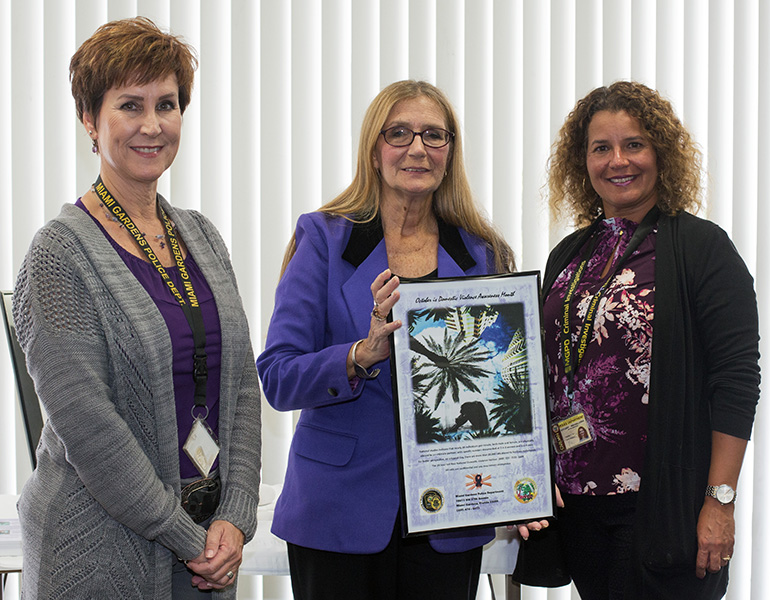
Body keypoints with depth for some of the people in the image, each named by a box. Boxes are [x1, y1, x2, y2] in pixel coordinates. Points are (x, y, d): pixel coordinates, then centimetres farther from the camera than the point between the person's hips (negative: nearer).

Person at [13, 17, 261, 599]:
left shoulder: (201, 235, 8)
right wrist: (187, 539, -15)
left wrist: (234, 519, -4)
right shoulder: (61, 253, -11)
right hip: (102, 549, -5)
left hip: (211, 539, 6)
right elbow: (85, 424, -17)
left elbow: (242, 386, 7)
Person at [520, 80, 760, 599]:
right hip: (575, 502, 6)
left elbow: (736, 379, -11)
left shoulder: (701, 246, -6)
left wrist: (720, 501, -16)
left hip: (661, 507, -5)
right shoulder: (568, 256, 12)